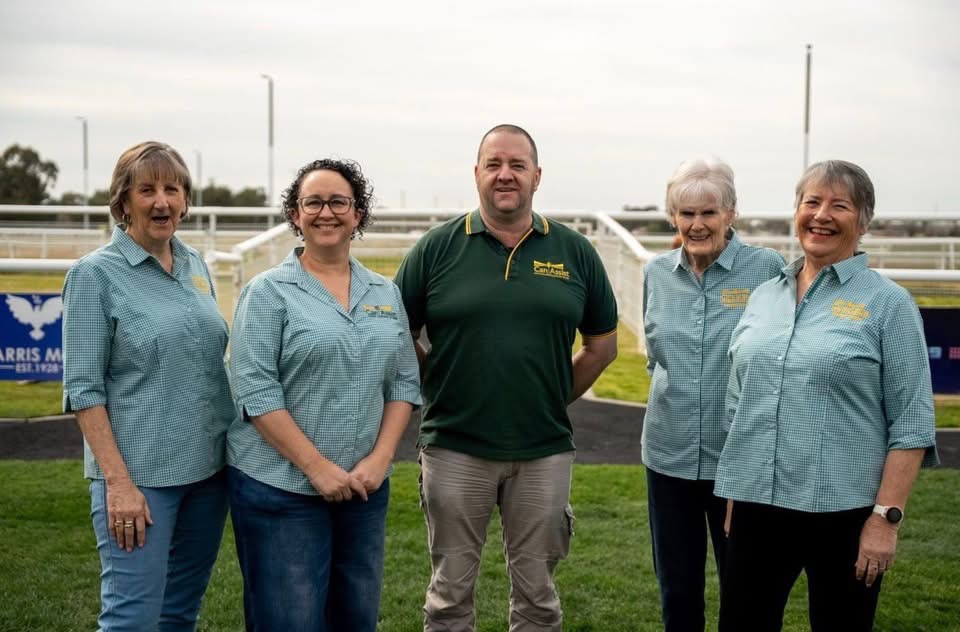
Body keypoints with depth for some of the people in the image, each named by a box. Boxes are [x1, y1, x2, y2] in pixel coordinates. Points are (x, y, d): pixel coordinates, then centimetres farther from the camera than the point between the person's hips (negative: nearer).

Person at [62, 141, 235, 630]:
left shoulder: (196, 264, 8)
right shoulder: (95, 274, -8)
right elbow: (83, 388, -11)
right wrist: (117, 481, -16)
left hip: (208, 467, 6)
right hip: (140, 475, -6)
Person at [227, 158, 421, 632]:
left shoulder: (385, 293, 9)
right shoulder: (269, 291, -6)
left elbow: (404, 382, 8)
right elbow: (255, 391, -13)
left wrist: (380, 459, -5)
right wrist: (316, 466, -16)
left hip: (364, 486, 5)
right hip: (280, 487, -5)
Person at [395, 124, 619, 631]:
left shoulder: (575, 252, 2)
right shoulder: (436, 248, -2)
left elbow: (602, 345, 10)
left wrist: (555, 398, 5)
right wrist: (439, 390, 0)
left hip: (544, 452, 1)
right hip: (453, 449, -1)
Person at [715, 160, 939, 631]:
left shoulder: (888, 303, -4)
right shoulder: (763, 295, 9)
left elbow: (911, 423, -8)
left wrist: (887, 517, -13)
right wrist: (734, 496, 13)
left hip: (844, 511, -4)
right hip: (757, 505, 4)